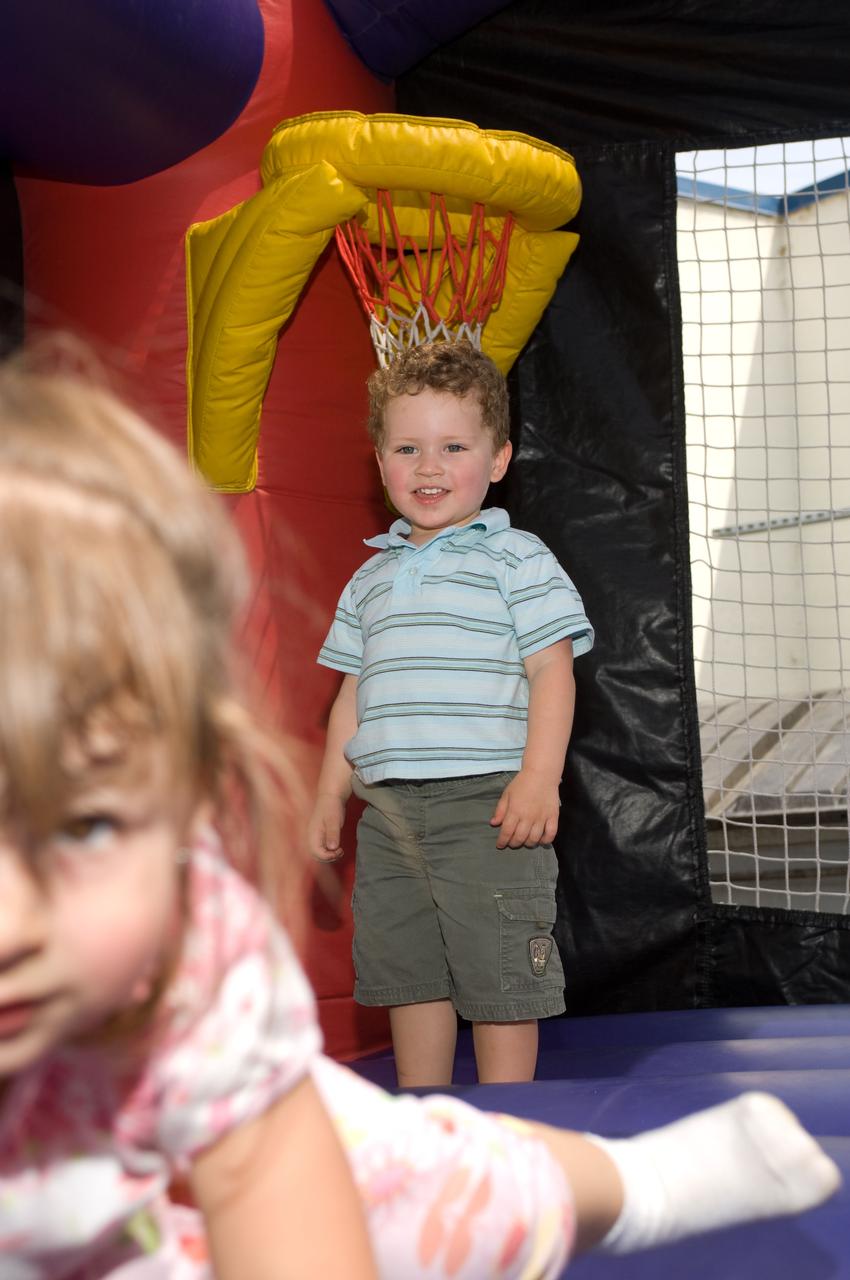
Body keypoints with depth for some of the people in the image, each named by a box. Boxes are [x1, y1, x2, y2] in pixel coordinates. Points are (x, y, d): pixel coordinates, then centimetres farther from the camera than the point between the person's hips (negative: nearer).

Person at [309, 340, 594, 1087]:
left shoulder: (516, 558, -1)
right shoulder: (371, 578, 16)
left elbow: (552, 670, -8)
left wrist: (539, 779, -18)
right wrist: (332, 793, 16)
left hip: (485, 801, -6)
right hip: (388, 808, 6)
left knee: (497, 973, -1)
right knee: (407, 971, 12)